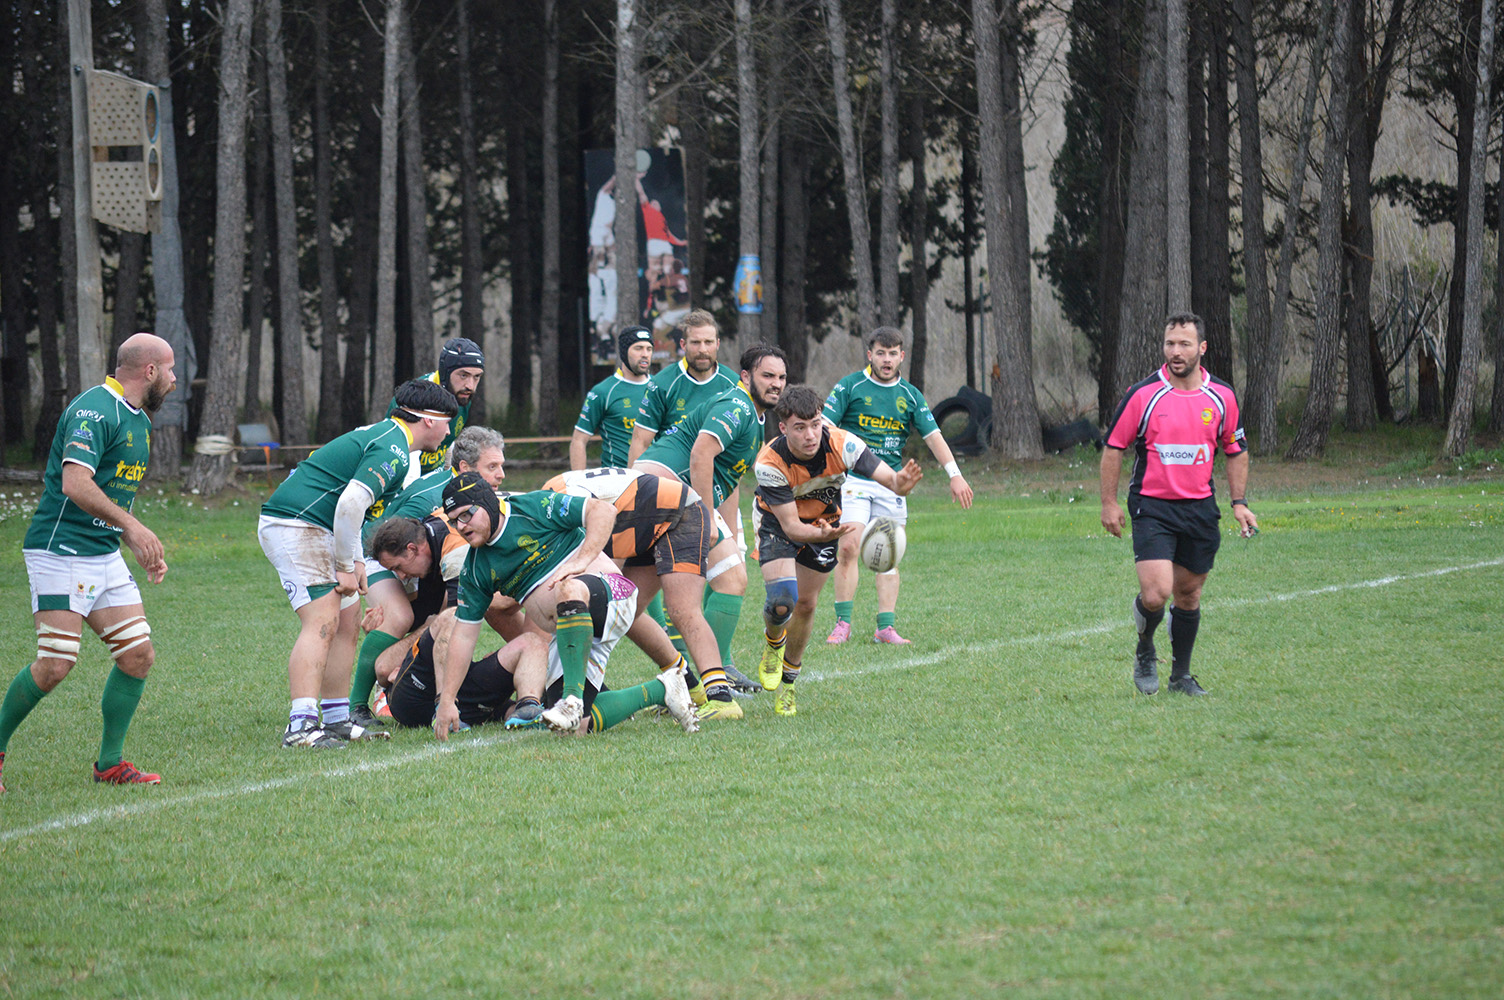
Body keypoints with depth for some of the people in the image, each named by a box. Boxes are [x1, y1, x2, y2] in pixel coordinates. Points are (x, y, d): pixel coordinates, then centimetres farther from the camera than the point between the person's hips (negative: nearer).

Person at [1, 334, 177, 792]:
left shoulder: (138, 420, 17)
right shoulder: (95, 411, -15)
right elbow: (76, 483, -27)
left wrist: (142, 547, 20)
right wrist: (131, 525, -29)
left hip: (105, 555, 10)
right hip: (61, 550, -9)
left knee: (138, 655, 0)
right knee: (55, 665, -15)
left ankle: (110, 763, 10)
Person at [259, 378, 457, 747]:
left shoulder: (382, 435, 19)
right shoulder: (393, 451, -15)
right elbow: (350, 504, -26)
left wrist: (355, 560, 17)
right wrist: (346, 567, -17)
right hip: (296, 526, -11)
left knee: (346, 620, 12)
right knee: (322, 623, -18)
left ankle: (337, 720, 14)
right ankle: (301, 726, -27)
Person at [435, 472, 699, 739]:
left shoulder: (534, 507, -7)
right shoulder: (475, 570, 10)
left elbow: (604, 511, -11)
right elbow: (463, 634, 12)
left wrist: (582, 560, -23)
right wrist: (446, 700, 7)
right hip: (569, 634, 8)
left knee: (569, 590, -42)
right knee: (577, 726, -9)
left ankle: (574, 697, -43)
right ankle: (659, 691, 13)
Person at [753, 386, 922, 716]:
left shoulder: (842, 445, -30)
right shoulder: (770, 463, -34)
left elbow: (888, 478, -33)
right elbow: (790, 525, -33)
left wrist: (900, 482, -59)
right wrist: (821, 535, -53)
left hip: (825, 521, 3)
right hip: (778, 524, -3)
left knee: (806, 605, 6)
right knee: (783, 602, -21)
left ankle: (787, 682, 29)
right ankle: (773, 642, 16)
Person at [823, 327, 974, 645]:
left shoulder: (910, 395, 8)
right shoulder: (850, 386, -2)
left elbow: (933, 436, 7)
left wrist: (955, 475, -4)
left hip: (891, 483, 4)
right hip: (853, 478, -4)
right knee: (849, 547, -15)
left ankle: (886, 627, 4)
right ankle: (843, 623, -8)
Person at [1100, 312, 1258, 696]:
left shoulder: (1221, 396, 2)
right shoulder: (1142, 394, -8)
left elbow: (1236, 451, 14)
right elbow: (1114, 447, 0)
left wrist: (1239, 502, 6)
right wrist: (1109, 503, -2)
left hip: (1200, 507, 3)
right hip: (1152, 508, -3)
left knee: (1188, 595, 9)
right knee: (1155, 594, -16)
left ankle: (1181, 675, 25)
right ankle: (1145, 651, 14)